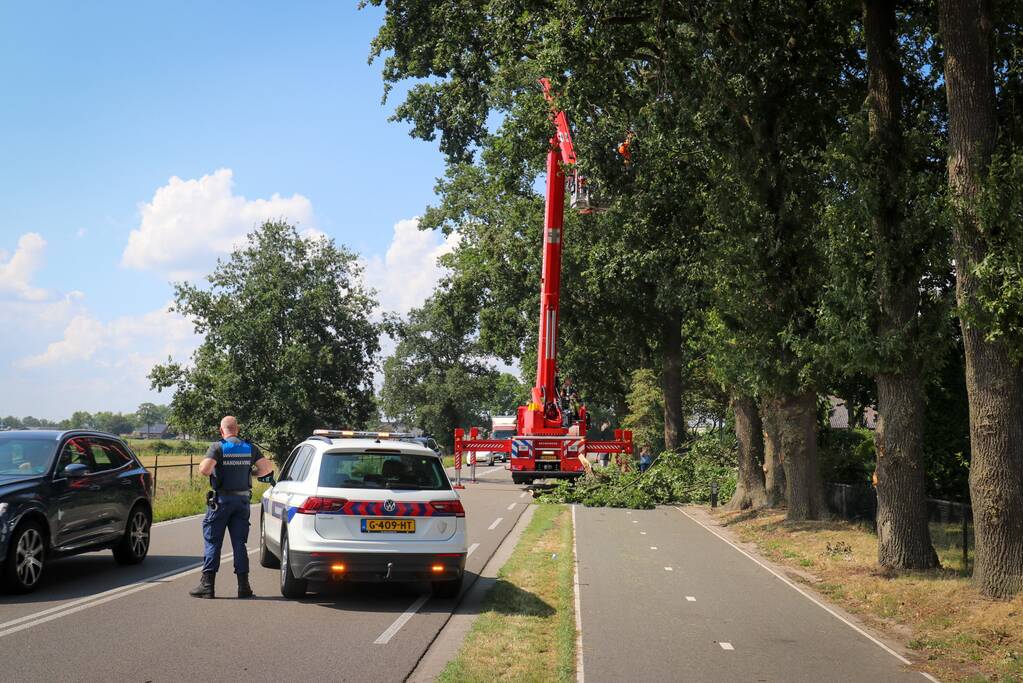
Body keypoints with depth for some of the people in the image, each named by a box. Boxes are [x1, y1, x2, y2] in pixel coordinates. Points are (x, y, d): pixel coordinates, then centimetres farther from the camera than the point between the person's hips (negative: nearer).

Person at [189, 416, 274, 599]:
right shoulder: (250, 448, 4)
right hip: (243, 500, 4)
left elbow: (204, 469, -21)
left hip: (222, 500, -4)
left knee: (212, 542, 3)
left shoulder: (218, 447, -9)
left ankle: (207, 584, 2)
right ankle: (243, 586, 7)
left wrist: (206, 469, 2)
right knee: (239, 543, 9)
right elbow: (267, 468, 1)